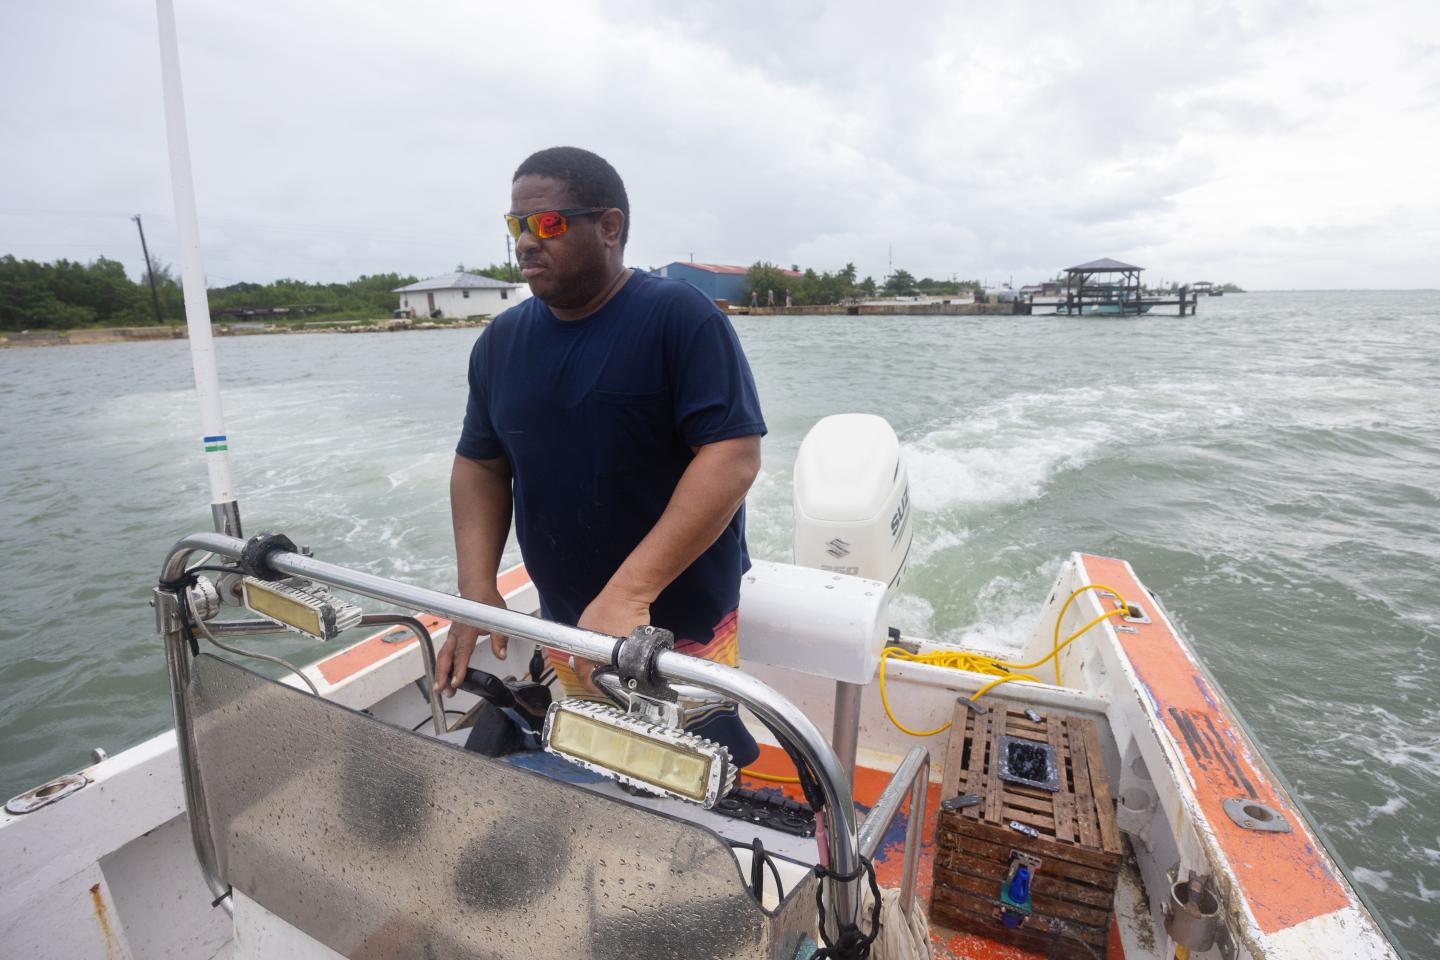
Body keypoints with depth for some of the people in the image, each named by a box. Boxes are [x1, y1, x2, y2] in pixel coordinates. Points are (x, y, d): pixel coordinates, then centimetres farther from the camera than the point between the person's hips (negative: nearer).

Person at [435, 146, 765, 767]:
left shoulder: (681, 316, -13)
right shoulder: (501, 341, 5)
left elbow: (734, 457, -22)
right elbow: (480, 465, 10)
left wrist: (628, 594, -27)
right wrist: (478, 590, -3)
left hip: (681, 625, -5)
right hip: (563, 627, 5)